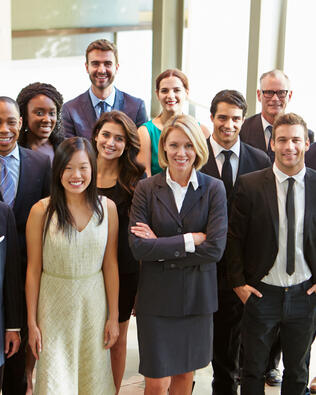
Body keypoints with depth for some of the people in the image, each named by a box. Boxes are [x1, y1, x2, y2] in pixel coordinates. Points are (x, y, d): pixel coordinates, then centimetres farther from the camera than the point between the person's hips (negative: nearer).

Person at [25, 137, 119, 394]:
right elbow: (33, 269, -5)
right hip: (54, 307, -2)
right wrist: (32, 322, -4)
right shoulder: (42, 211, -10)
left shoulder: (107, 208, -3)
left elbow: (110, 265, 1)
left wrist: (113, 316, 3)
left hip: (94, 303, 2)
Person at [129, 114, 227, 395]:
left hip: (197, 297, 1)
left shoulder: (214, 188, -3)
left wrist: (161, 247, -14)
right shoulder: (146, 189, -3)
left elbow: (216, 248, -13)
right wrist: (191, 240, -16)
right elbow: (138, 247, -13)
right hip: (156, 297, -1)